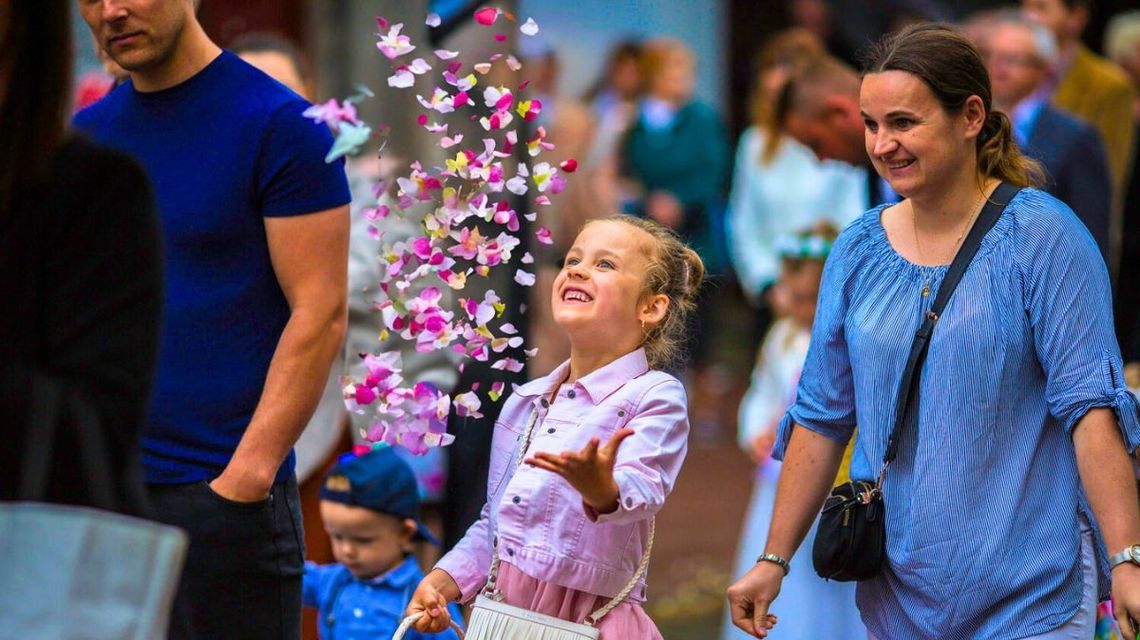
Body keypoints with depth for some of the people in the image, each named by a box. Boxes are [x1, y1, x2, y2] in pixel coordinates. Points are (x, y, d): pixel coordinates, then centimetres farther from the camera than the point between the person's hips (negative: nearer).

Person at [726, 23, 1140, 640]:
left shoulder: (1040, 235, -8)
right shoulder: (858, 250, 6)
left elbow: (1091, 407, -14)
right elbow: (821, 416, 11)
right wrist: (773, 561, 9)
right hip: (897, 590, 5)